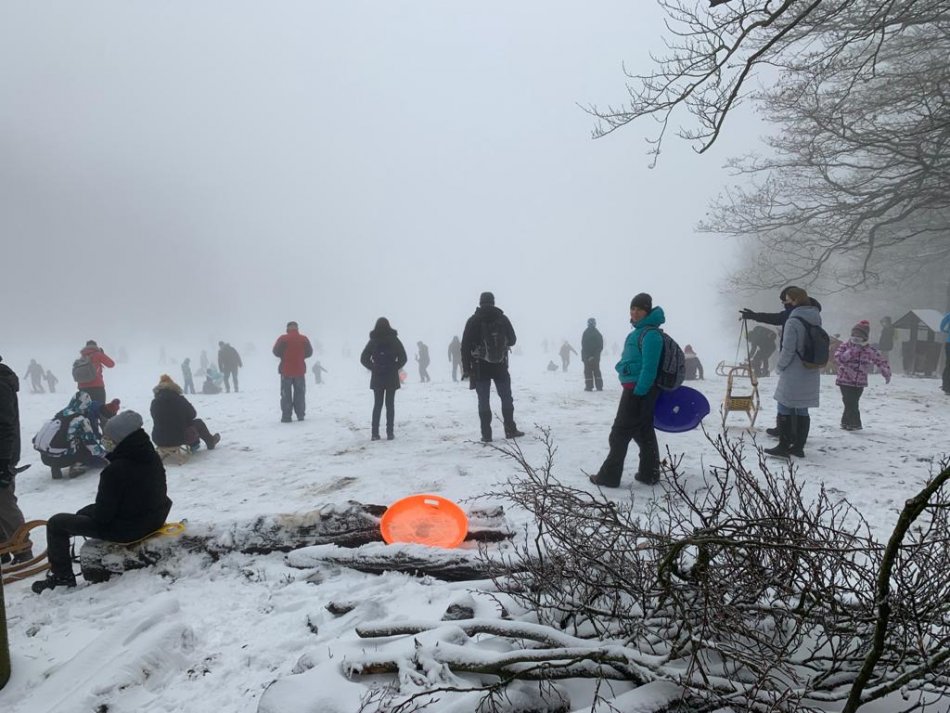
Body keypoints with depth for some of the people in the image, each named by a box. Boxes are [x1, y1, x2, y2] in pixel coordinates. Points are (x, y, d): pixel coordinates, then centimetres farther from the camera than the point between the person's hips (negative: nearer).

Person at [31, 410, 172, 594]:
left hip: (125, 529, -8)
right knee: (88, 512, 34)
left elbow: (102, 514, -19)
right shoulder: (153, 458, -3)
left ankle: (62, 576, 19)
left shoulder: (115, 470, -26)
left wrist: (84, 512, 5)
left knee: (56, 523, 8)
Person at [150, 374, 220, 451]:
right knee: (198, 422, 22)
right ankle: (211, 442, 44)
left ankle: (194, 444, 49)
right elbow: (192, 414, 1)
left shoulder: (154, 402, -4)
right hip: (178, 438, -4)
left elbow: (158, 420, 11)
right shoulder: (179, 399, -12)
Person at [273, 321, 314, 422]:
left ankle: (286, 416, 1)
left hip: (286, 370, -2)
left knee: (286, 394, 5)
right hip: (300, 370, 2)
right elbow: (309, 352, 5)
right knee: (300, 393, 12)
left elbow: (276, 352, -6)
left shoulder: (283, 339, -10)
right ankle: (300, 415, 12)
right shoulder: (304, 339, -3)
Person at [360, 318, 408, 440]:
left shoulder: (373, 341, 1)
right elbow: (403, 358, -7)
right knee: (390, 405, 4)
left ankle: (375, 433, 4)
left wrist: (373, 368, 8)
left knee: (377, 405, 8)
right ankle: (390, 433, 1)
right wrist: (395, 368, 5)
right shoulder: (394, 340, -3)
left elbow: (363, 359, -1)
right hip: (392, 378, -1)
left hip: (377, 378, 1)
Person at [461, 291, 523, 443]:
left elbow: (465, 346, -6)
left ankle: (486, 434, 2)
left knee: (483, 401, 3)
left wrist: (466, 368, -1)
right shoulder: (503, 318, -1)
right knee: (506, 398, 13)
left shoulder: (473, 321, -4)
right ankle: (510, 430, 15)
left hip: (480, 368, -1)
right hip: (500, 366, 1)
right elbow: (512, 340, 7)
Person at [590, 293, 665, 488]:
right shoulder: (640, 331, 15)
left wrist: (638, 392, -24)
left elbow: (649, 367, -23)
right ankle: (649, 474, 22)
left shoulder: (650, 334, -16)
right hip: (638, 388, 10)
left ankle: (609, 476, 4)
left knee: (620, 432, -3)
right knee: (643, 432, 14)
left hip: (638, 389, -10)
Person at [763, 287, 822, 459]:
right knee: (802, 410, 12)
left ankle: (784, 446, 5)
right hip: (811, 375, 7)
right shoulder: (815, 320, 7)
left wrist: (779, 366, -3)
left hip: (793, 374, -7)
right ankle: (799, 447, 18)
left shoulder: (793, 321, -18)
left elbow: (788, 349, -17)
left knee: (785, 409, 3)